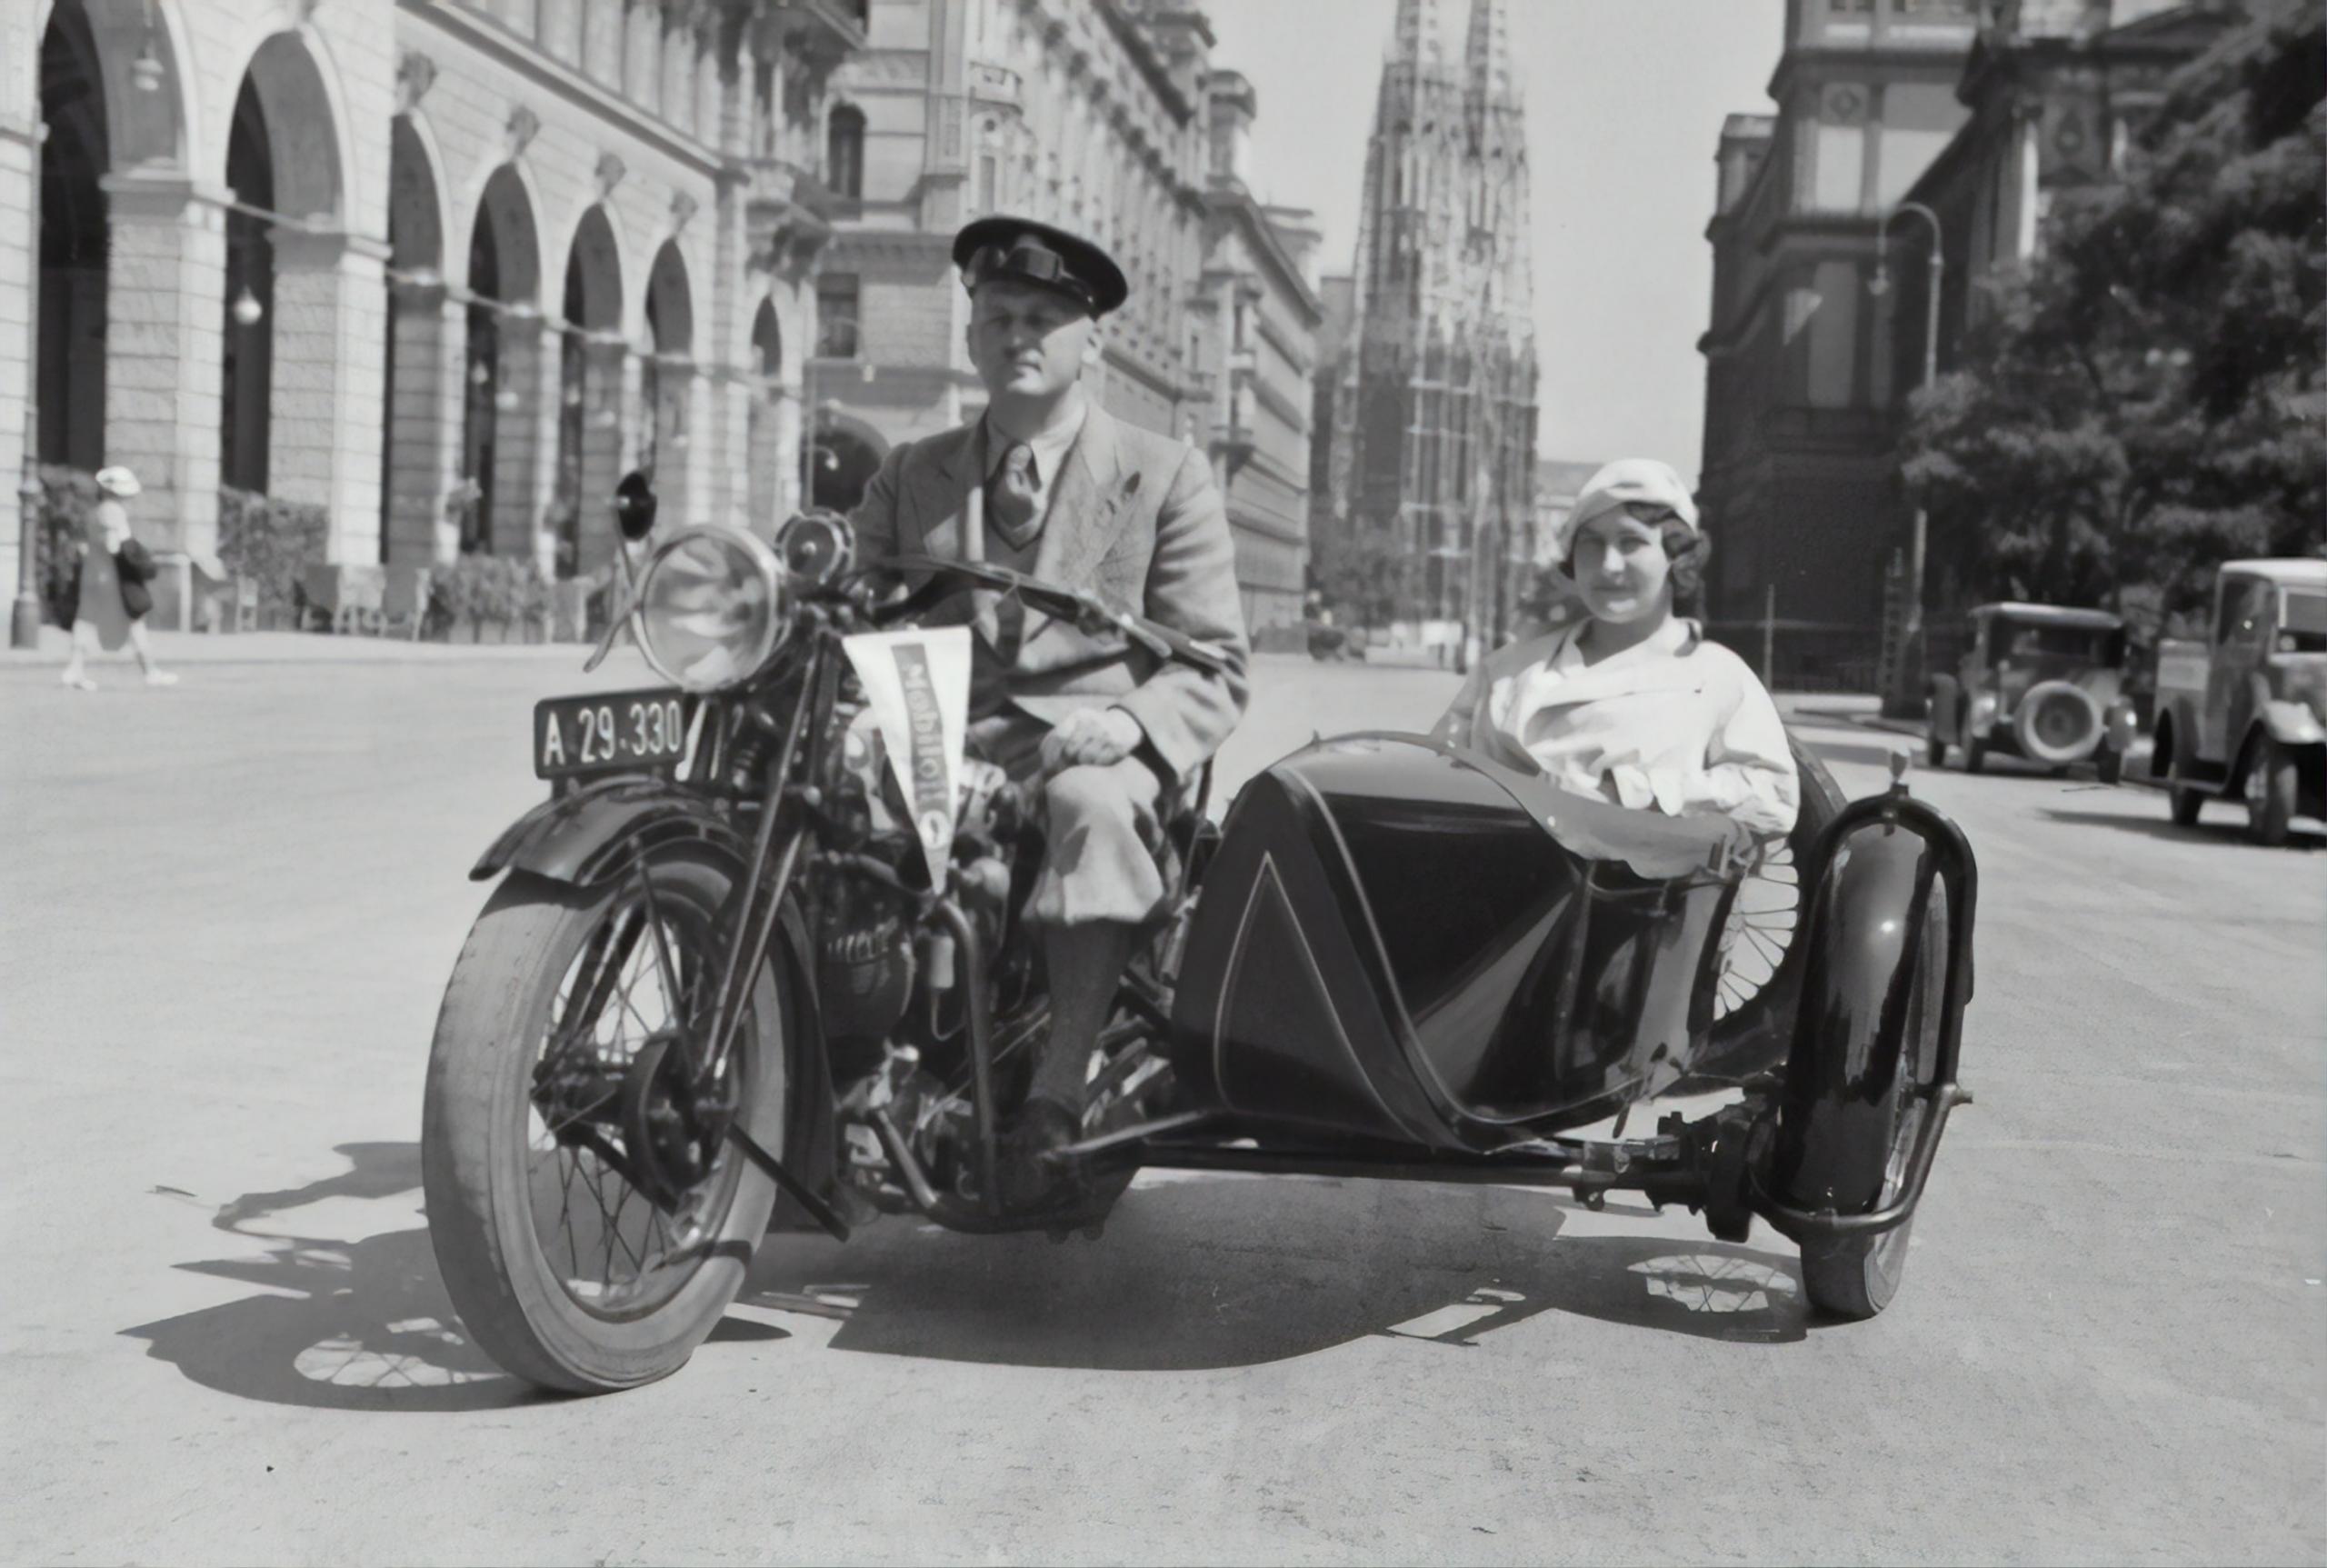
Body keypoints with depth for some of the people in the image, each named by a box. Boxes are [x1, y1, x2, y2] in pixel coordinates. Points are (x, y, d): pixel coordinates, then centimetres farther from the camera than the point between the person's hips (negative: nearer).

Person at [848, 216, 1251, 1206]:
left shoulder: (1164, 476, 11)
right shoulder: (910, 477, 21)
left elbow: (1214, 667, 4)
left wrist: (1125, 724, -17)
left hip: (1093, 753, -2)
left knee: (1093, 806, -37)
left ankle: (1058, 1097, -37)